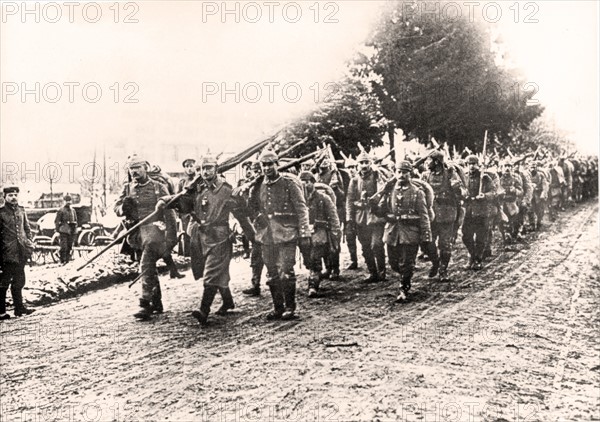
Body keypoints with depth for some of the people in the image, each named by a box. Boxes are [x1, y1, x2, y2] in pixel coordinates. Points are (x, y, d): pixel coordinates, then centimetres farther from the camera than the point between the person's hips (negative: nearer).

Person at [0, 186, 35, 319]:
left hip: (21, 253, 6)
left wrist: (29, 243, 6)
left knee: (19, 282, 13)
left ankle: (19, 308, 22)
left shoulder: (21, 210, 10)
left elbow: (27, 228, 17)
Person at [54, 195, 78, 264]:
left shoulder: (73, 210, 16)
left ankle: (67, 259, 14)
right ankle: (62, 261, -4)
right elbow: (56, 221, -3)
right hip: (64, 230, -5)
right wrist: (57, 230, -8)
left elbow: (75, 220, 23)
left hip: (71, 231, 5)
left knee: (70, 246, 6)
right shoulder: (61, 210, -2)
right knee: (64, 246, -10)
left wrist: (75, 229, 14)